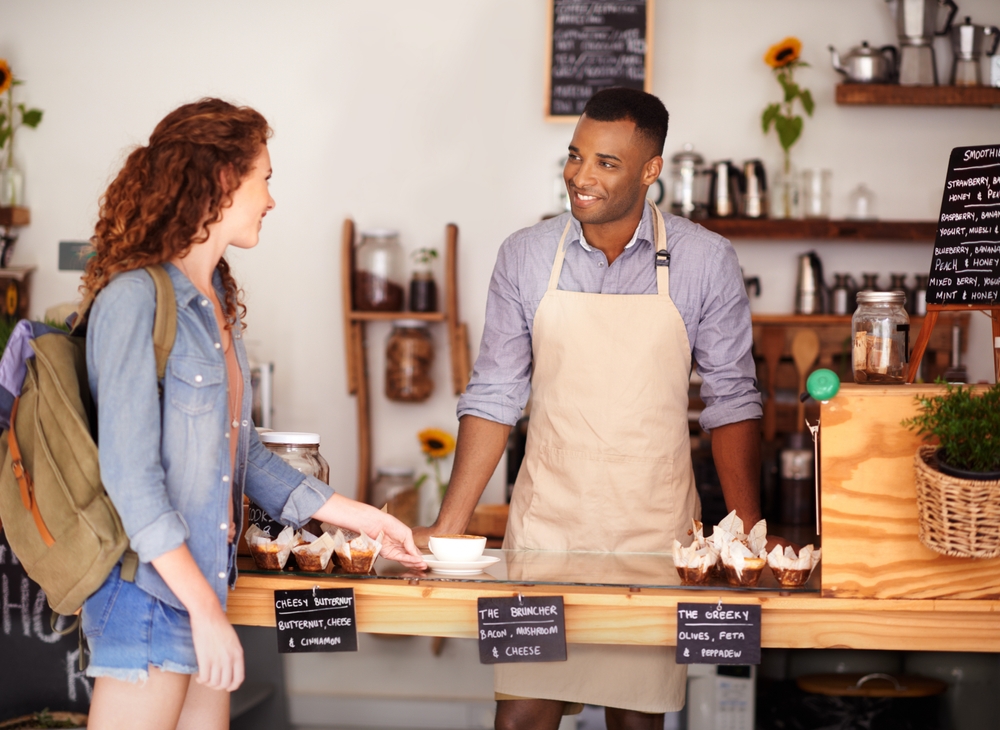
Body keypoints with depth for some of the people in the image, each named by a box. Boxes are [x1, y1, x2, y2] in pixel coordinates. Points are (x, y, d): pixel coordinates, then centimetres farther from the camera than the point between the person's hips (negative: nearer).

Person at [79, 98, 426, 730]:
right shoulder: (135, 297, -14)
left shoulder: (215, 301, 13)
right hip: (151, 590, -8)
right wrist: (206, 608, -19)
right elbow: (130, 474, -18)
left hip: (203, 581, 8)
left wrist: (359, 517, 19)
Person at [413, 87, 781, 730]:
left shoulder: (706, 261, -3)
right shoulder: (525, 256, 1)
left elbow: (731, 399, 1)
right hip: (545, 520, 1)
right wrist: (448, 527, 0)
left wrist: (750, 534, -6)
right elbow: (494, 396, 5)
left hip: (655, 531, -1)